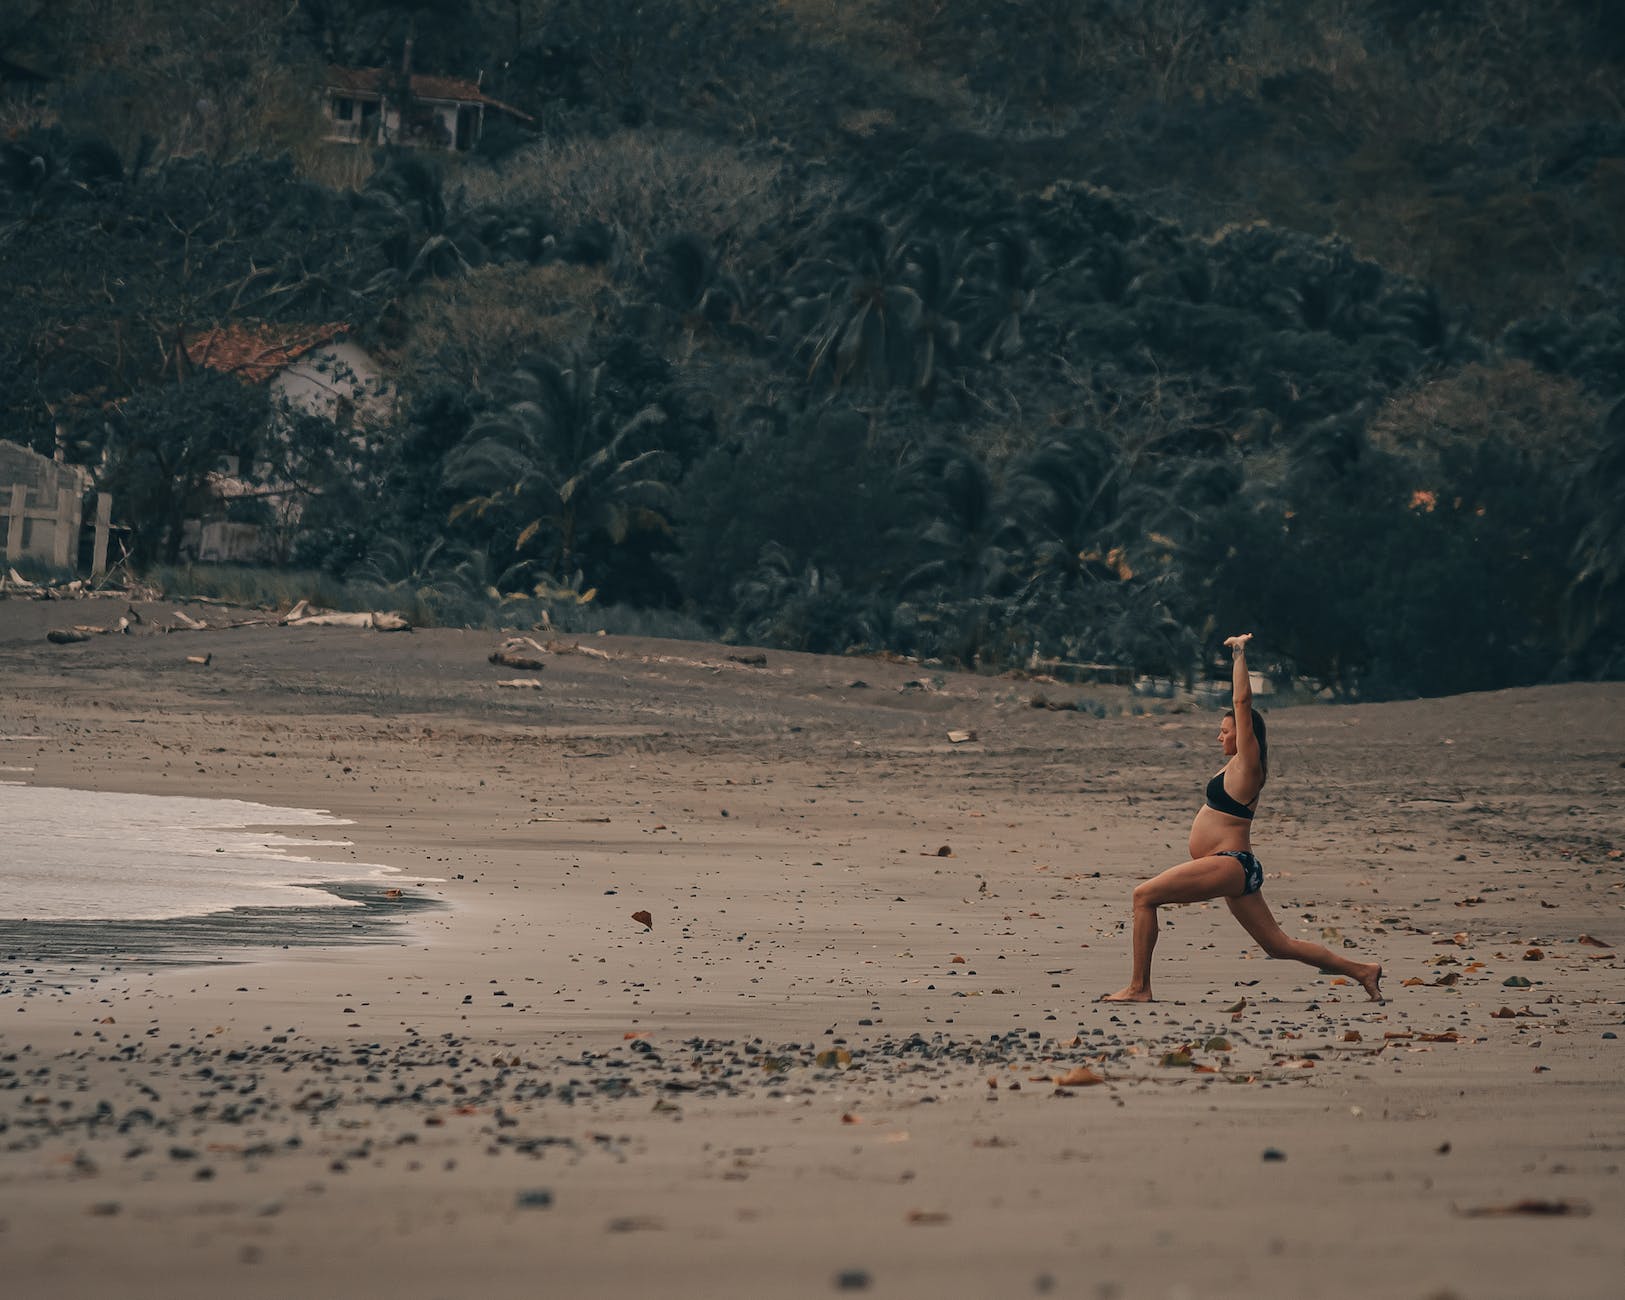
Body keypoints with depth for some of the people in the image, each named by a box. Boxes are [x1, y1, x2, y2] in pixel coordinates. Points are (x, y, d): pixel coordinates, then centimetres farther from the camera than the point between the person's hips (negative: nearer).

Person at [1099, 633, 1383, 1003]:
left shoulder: (1247, 762, -7)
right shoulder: (1237, 766, 16)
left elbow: (1242, 702, -12)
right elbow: (1241, 703, 29)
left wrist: (1240, 653, -8)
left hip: (1230, 864, -11)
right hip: (1235, 871, 11)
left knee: (1144, 895, -14)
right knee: (1278, 945, 12)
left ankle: (1139, 987, -15)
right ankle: (1361, 971, 15)